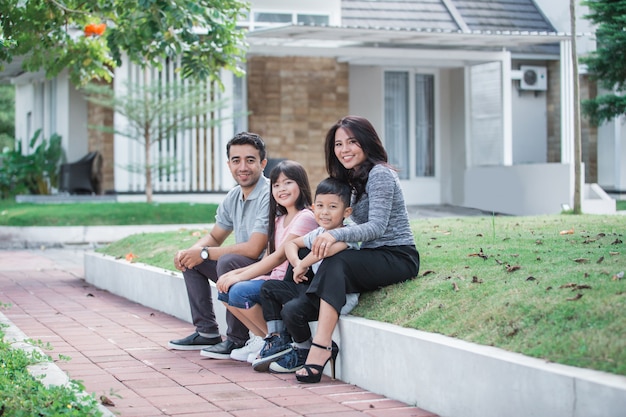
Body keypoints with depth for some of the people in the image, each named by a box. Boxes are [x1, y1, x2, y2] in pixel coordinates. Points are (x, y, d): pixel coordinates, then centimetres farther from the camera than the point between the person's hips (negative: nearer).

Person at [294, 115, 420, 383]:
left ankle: (321, 347, -41)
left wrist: (336, 235, -35)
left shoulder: (379, 174, -10)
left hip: (398, 258, -9)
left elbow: (377, 226, -21)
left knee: (337, 262, -36)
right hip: (372, 258, 9)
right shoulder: (356, 179, 18)